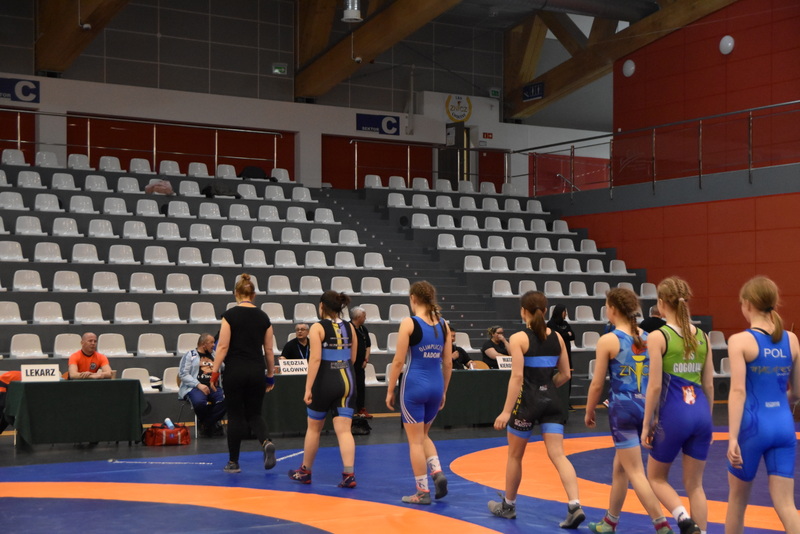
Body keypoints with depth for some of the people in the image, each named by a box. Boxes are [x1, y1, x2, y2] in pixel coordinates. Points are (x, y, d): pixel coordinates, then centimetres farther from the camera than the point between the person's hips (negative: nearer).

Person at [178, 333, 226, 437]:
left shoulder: (214, 355, 27)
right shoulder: (190, 355, 10)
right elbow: (183, 374, -2)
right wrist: (199, 385, -12)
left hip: (213, 387, 4)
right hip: (194, 387, -4)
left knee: (225, 400, -29)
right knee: (199, 402, -38)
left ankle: (206, 424, -13)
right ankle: (212, 424, -9)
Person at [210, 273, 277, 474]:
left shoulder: (230, 315, -6)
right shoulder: (263, 317, 5)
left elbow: (223, 346, -9)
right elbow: (269, 350, 8)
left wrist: (214, 372, -4)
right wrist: (270, 375, 16)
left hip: (235, 371, -3)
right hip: (257, 371, 3)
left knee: (236, 416, 6)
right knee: (254, 414, 14)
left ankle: (233, 462, 12)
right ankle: (266, 442, -15)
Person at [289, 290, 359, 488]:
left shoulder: (318, 328, -7)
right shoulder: (350, 327, 8)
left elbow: (315, 358, -16)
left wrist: (308, 388, -17)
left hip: (325, 382, -4)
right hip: (346, 381, 4)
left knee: (314, 428, 12)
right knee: (344, 430, 1)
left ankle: (305, 472, 26)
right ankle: (349, 474, -11)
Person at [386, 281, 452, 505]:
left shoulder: (409, 323, -9)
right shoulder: (443, 325, 5)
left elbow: (399, 361, -10)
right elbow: (448, 363, 9)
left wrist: (390, 391, -1)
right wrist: (443, 392, 19)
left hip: (414, 385, -5)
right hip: (435, 385, 5)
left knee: (415, 440, 5)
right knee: (423, 435, 22)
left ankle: (422, 492, 8)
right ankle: (437, 472, 2)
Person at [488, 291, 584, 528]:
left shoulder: (519, 338, -10)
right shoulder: (557, 337, 6)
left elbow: (517, 377, -17)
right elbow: (565, 375, 9)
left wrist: (506, 411, -16)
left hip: (528, 401, -4)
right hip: (551, 401, 4)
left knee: (515, 456, 13)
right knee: (558, 455, 0)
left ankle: (508, 506, 27)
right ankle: (575, 506, -15)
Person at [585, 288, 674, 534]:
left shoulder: (608, 341, -9)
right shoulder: (648, 338, 6)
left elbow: (597, 384, -6)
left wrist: (589, 412, 9)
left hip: (623, 408, -6)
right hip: (646, 406, 6)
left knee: (636, 472, -1)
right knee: (620, 467, 20)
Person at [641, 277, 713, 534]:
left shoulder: (658, 337, -9)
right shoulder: (702, 336, 7)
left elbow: (655, 386, -11)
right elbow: (709, 384, 10)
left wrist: (646, 425, -3)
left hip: (674, 414, -5)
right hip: (700, 414, 5)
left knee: (656, 477, 15)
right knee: (695, 484, 14)